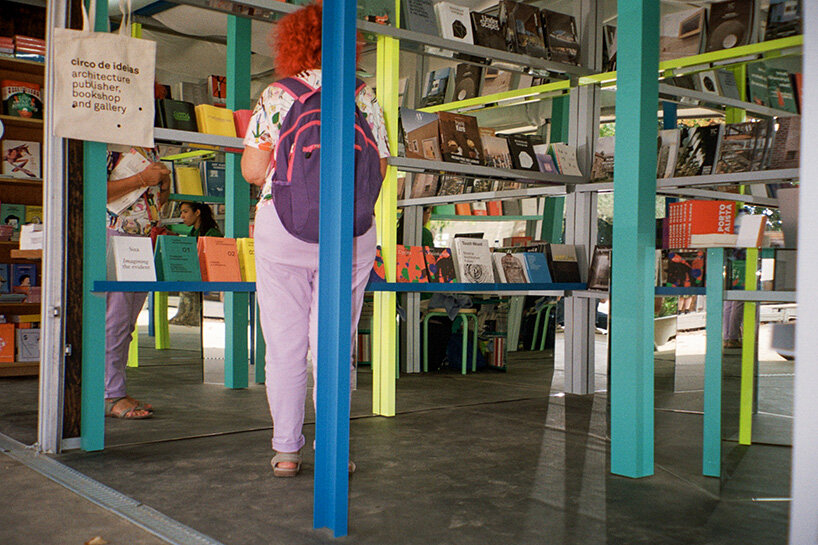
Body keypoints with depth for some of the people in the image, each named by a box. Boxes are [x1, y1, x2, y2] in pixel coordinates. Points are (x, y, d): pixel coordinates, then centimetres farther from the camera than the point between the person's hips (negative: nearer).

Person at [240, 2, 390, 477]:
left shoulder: (275, 96, 0)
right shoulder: (364, 97, 4)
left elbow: (253, 170, -2)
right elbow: (379, 171, 3)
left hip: (283, 229, -1)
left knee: (285, 345, 6)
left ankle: (287, 451, 12)